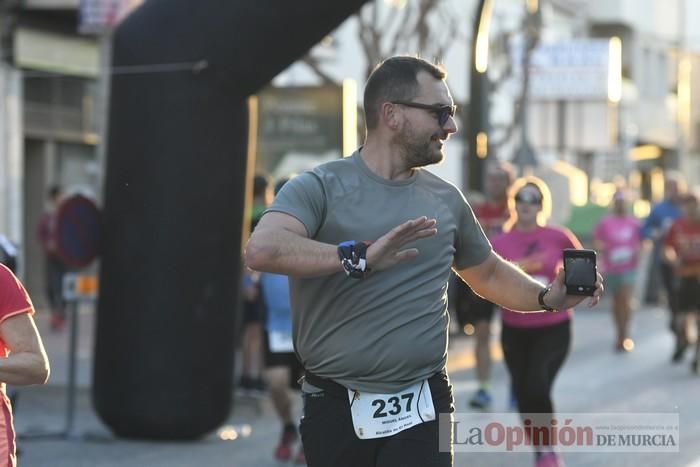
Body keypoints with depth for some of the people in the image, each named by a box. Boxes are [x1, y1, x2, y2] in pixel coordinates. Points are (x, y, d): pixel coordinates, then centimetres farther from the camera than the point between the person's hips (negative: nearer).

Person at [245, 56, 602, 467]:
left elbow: (489, 273, 27)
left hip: (422, 411, 3)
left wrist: (547, 297, 7)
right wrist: (359, 257, -31)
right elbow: (263, 249, -22)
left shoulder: (445, 199, 12)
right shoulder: (320, 187, -5)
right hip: (334, 408, -3)